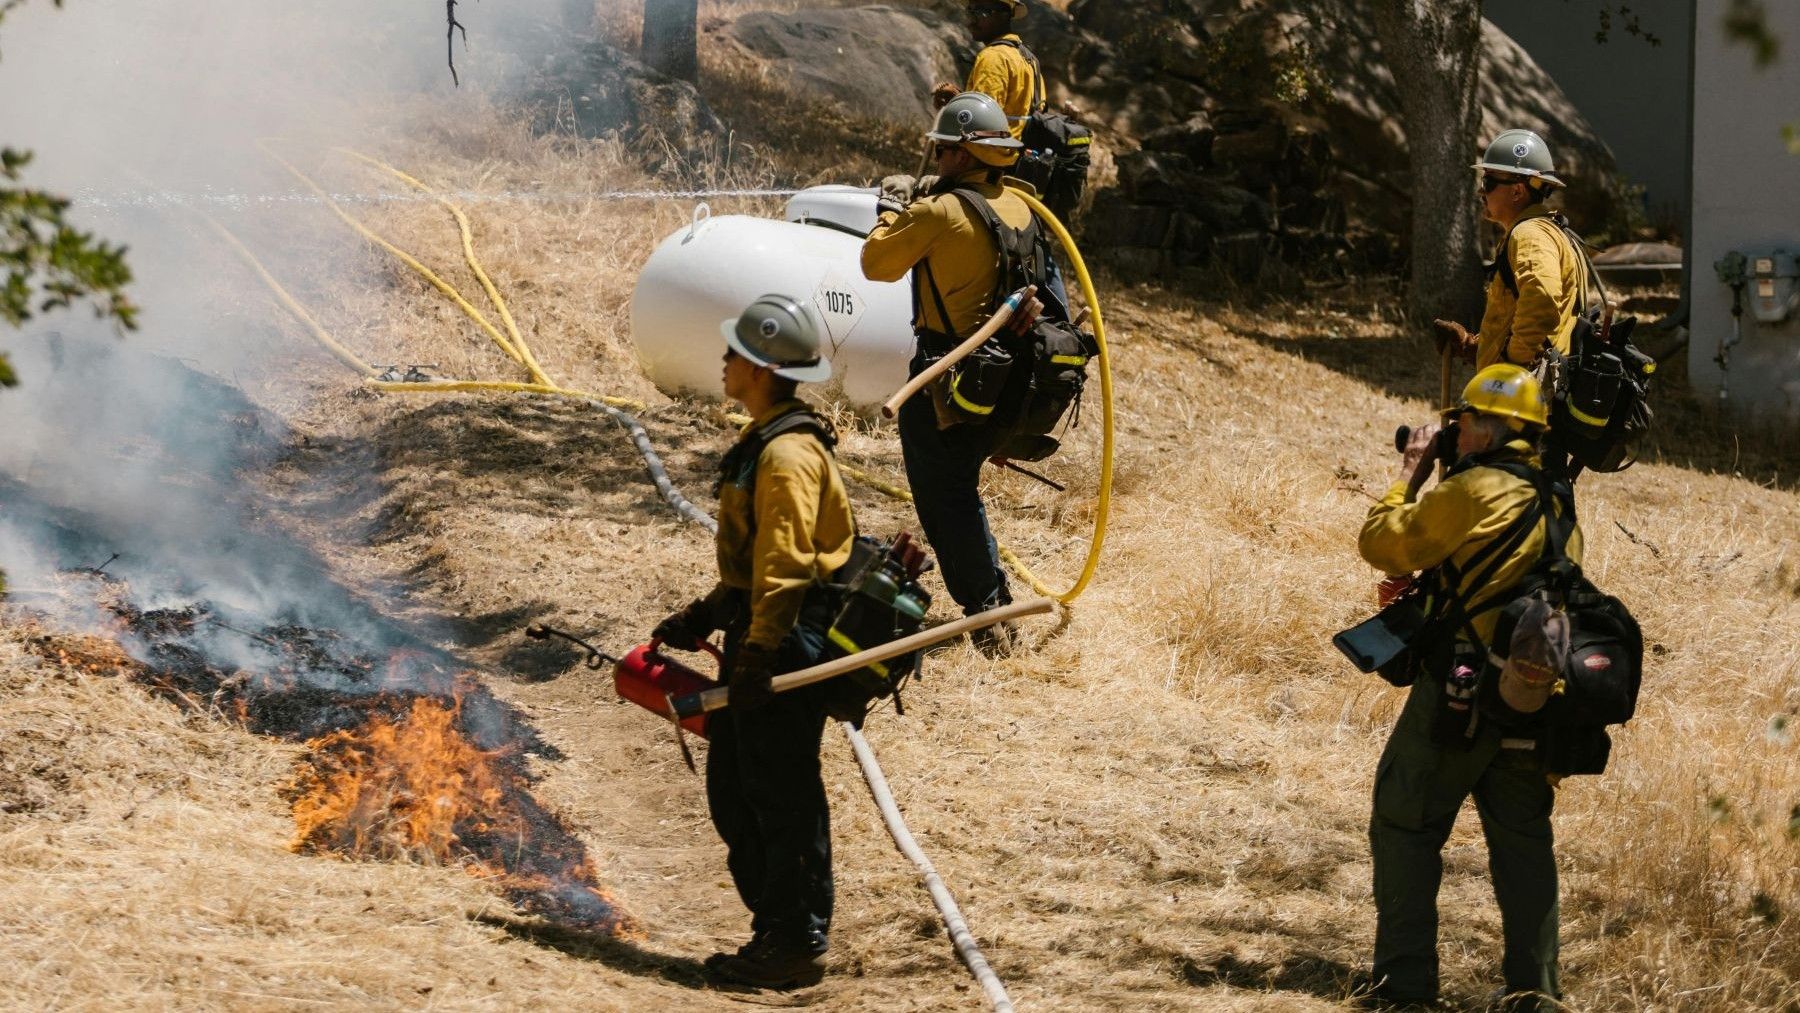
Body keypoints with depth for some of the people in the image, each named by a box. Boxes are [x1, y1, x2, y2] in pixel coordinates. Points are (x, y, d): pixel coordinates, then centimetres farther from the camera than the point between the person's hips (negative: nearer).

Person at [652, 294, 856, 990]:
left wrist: (757, 655, -23)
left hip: (786, 645, -11)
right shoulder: (764, 443, 16)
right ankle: (776, 930, 22)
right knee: (732, 794, 15)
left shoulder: (788, 454, -18)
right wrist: (702, 618, 22)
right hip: (760, 638, 11)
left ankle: (795, 946, 3)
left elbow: (786, 566, -22)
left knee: (783, 802, -4)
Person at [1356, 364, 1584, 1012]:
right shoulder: (1560, 506, 11)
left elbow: (1382, 543, -9)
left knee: (1405, 828, 4)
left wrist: (1410, 474, 5)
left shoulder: (1473, 491, -14)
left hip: (1458, 697, -7)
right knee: (1523, 842, 12)